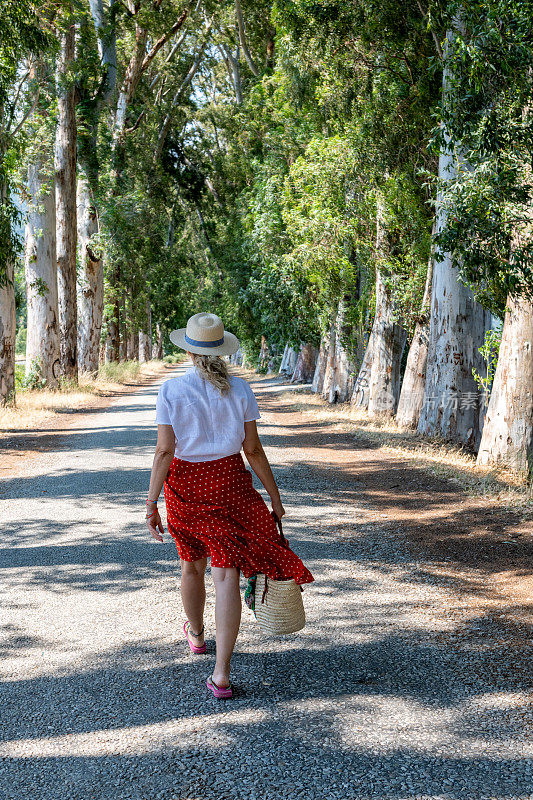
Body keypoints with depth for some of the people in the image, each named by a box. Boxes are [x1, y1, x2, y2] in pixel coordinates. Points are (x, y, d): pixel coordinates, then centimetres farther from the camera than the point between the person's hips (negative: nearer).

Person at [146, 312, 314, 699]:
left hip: (185, 484, 1)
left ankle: (196, 634, 49)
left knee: (193, 564, 22)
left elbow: (165, 450, -11)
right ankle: (221, 674, -11)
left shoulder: (171, 390, -7)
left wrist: (152, 501, -8)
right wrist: (275, 496, 4)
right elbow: (253, 449, -4)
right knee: (226, 573, -3)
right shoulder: (239, 389, -4)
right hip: (229, 482, 0)